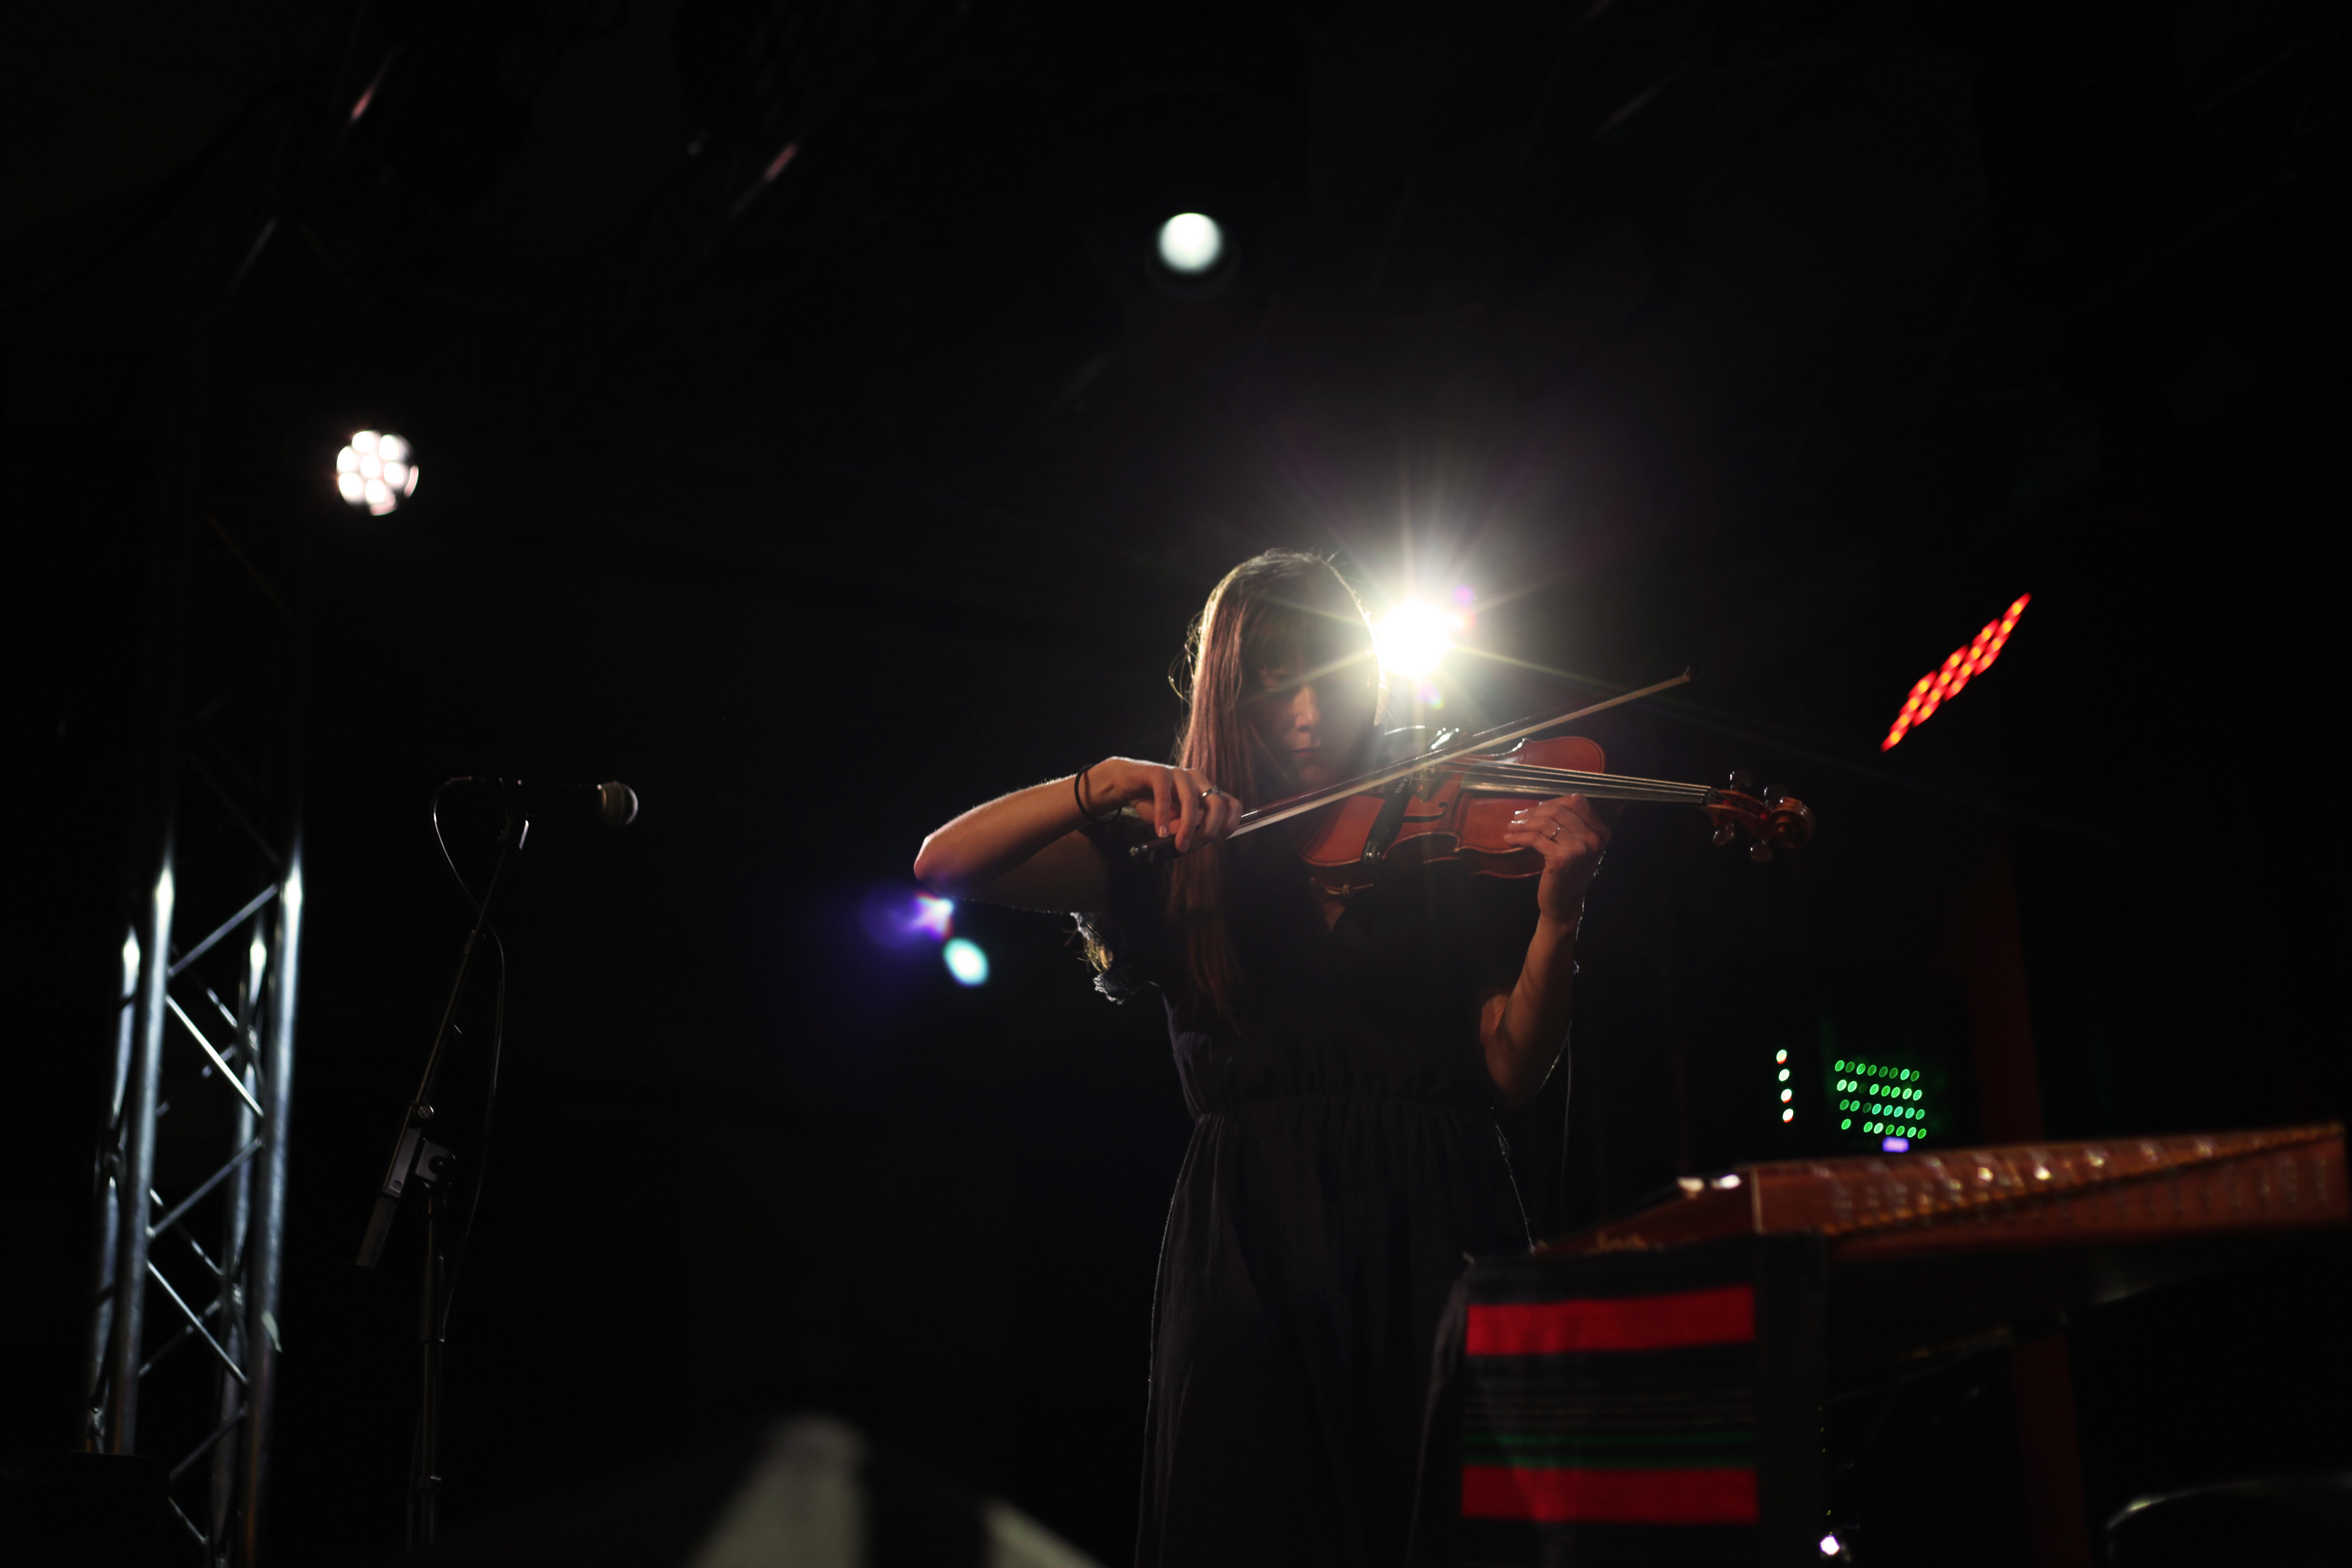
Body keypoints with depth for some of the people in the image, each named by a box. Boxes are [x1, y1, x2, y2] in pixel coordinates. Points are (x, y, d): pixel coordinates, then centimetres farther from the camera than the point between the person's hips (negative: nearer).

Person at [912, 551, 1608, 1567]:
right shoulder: (1178, 862, 8)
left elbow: (1513, 1074, -1)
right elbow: (943, 864, -1)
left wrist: (1556, 914, -17)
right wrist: (1114, 783, -15)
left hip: (1432, 1252, 0)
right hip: (1251, 1255, 0)